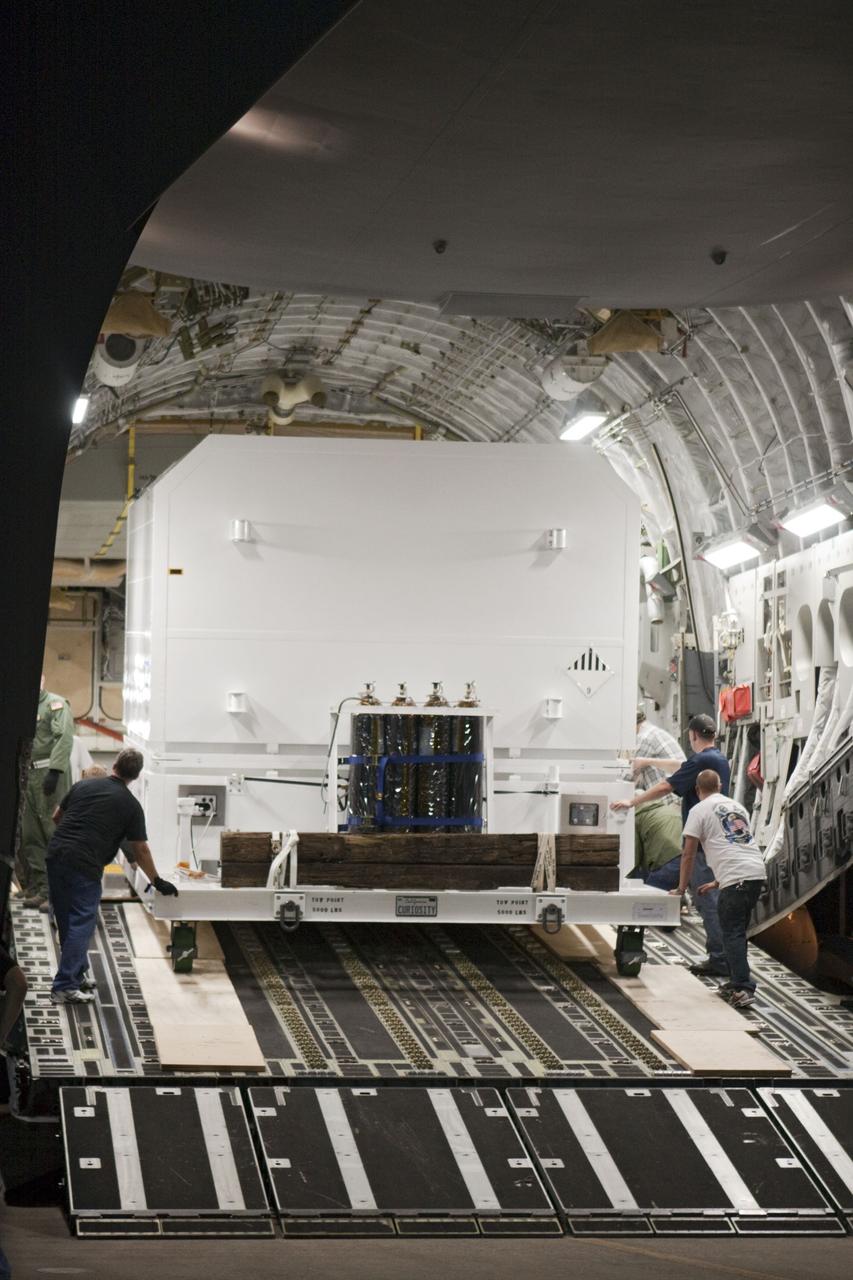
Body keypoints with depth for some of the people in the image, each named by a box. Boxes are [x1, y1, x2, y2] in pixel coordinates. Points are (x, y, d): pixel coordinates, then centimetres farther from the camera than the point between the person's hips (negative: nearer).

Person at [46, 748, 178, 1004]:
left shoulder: (83, 786, 12)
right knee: (81, 924, -2)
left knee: (66, 922, 17)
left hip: (56, 853, 5)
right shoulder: (130, 805, 1)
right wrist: (157, 882, 17)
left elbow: (57, 816, 21)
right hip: (85, 865, -5)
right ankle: (65, 987, -7)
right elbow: (140, 850, 5)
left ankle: (76, 975, 27)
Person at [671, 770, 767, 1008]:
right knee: (737, 930, 18)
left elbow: (688, 854, 5)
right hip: (758, 872, 7)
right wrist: (717, 883, 37)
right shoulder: (737, 807, 26)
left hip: (736, 878, -7)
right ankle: (736, 982, 20)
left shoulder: (700, 810, 5)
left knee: (733, 932, -5)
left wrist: (681, 887, 16)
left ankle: (743, 990, -14)